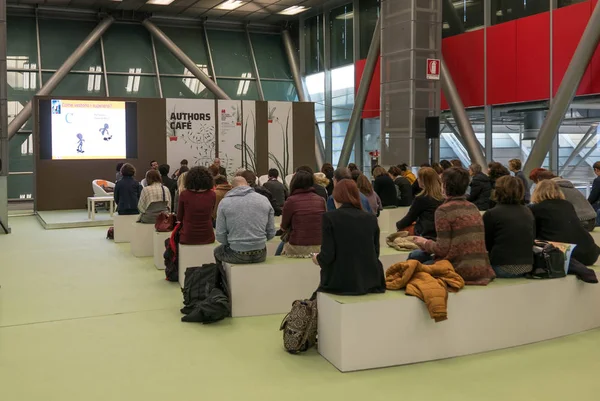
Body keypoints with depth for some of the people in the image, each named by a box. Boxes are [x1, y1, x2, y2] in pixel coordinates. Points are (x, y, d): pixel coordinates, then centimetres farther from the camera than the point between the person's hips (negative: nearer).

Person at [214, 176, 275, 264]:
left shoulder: (224, 202, -5)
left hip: (237, 256, -2)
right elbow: (271, 233, 2)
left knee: (217, 251, 31)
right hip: (260, 256, 2)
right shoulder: (264, 200, 1)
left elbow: (220, 236, -6)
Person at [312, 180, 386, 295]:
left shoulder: (330, 217, -7)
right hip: (370, 281, 4)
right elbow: (375, 253, 9)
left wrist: (317, 259, 10)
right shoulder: (371, 218, 4)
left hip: (340, 281, -3)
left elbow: (327, 255, -13)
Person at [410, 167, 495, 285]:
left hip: (460, 268, -7)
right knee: (415, 255, 18)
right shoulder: (473, 208, 8)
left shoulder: (444, 210, -13)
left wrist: (425, 243, 5)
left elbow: (443, 249, -15)